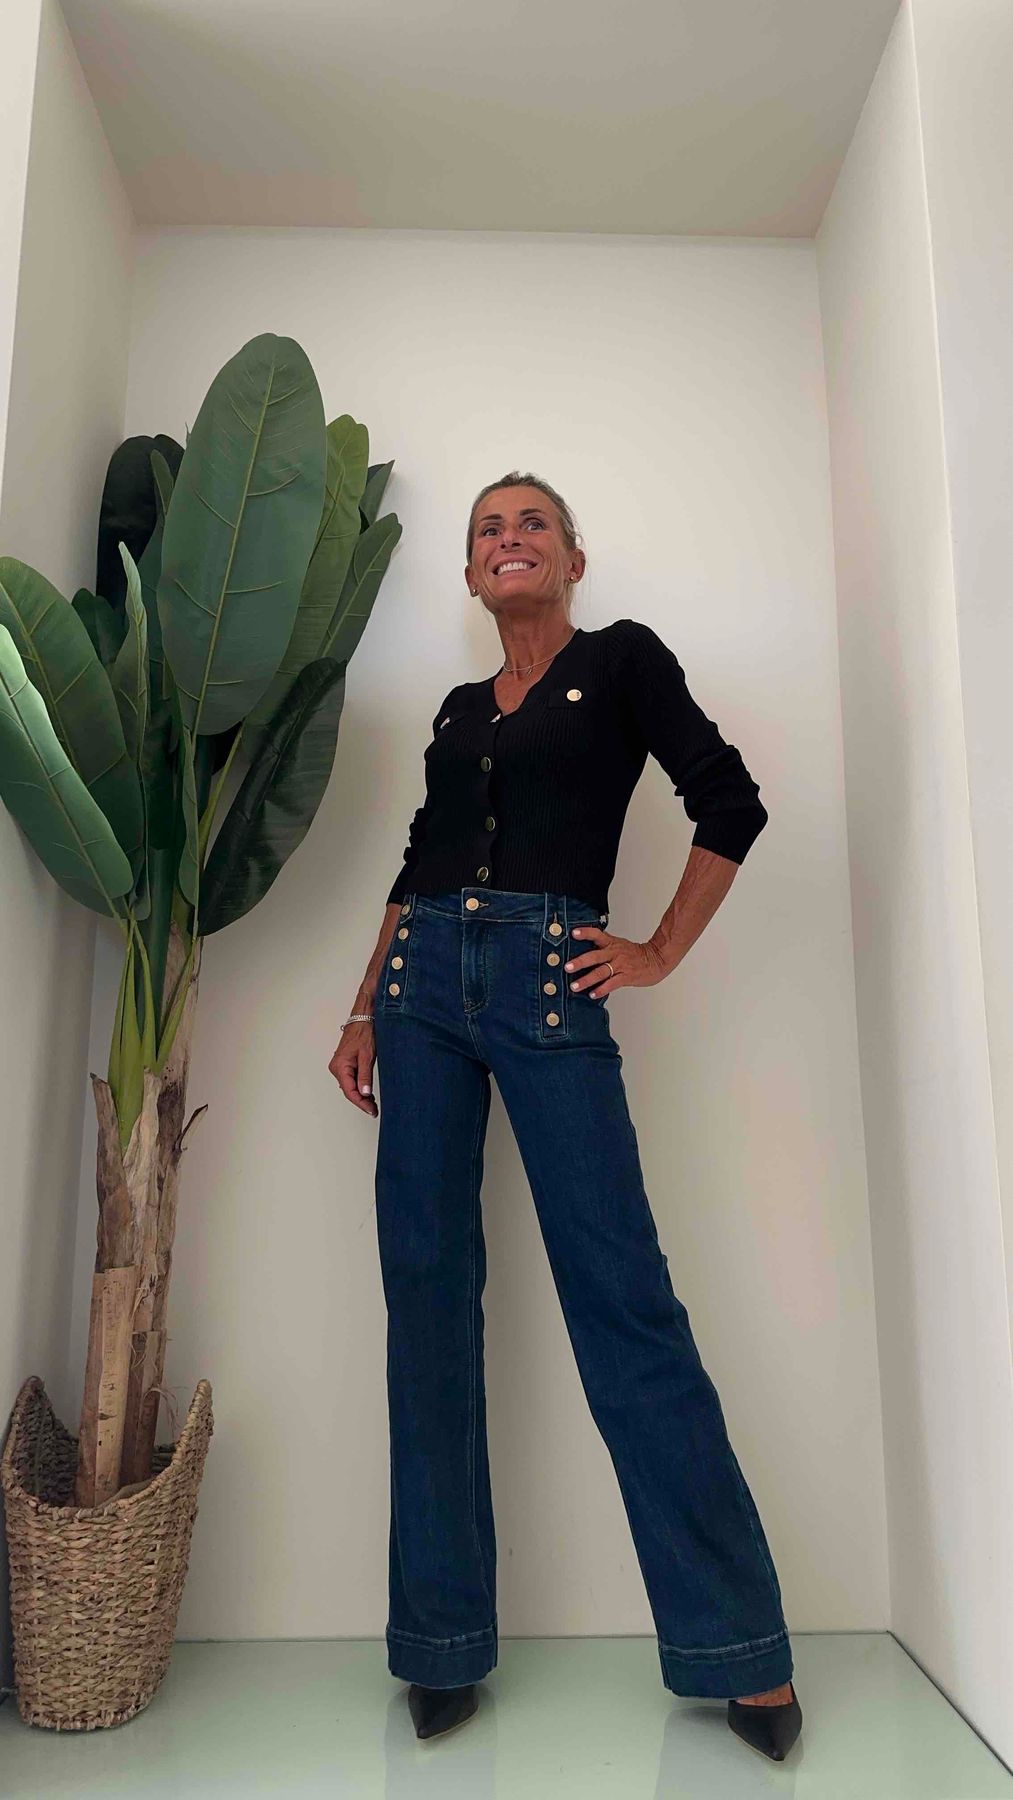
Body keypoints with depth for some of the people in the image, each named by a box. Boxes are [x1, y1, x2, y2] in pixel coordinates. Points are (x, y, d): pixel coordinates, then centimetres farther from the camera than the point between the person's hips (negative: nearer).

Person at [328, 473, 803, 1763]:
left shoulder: (621, 658, 8)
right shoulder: (457, 709, 21)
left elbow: (730, 805, 2)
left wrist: (662, 953, -3)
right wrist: (367, 1009, 13)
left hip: (550, 985, -5)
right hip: (427, 982, 6)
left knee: (620, 1291, -6)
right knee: (426, 1291, 3)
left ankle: (738, 1644, 10)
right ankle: (444, 1640, 16)